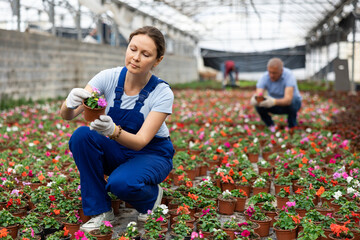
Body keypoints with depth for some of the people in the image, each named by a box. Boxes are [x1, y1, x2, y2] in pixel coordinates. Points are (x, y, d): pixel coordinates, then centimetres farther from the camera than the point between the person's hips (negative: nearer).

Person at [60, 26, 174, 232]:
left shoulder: (162, 93, -22)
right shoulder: (110, 78, -15)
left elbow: (141, 141, -28)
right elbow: (67, 115, -20)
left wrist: (113, 131, -49)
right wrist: (70, 104, -45)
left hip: (152, 154, -4)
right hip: (117, 152, 4)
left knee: (121, 183, -35)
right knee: (82, 135, -26)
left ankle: (152, 195, 3)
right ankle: (100, 211, -13)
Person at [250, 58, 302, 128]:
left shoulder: (289, 76, -31)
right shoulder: (264, 77, -21)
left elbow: (288, 99, -44)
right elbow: (258, 94, -32)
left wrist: (274, 102, -63)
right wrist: (254, 100, -57)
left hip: (293, 102, -2)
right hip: (275, 105, 2)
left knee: (290, 102, -37)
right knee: (258, 105, -25)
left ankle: (292, 125, -7)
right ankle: (270, 126, -1)